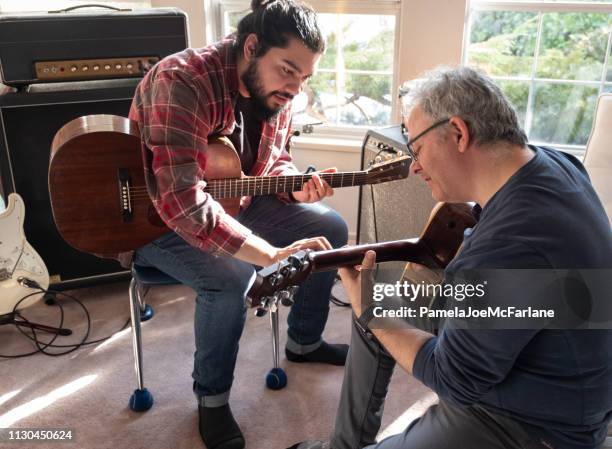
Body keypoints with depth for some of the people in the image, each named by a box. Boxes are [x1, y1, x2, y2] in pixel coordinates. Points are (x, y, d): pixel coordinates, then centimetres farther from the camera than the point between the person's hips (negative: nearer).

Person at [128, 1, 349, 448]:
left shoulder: (275, 91, -7)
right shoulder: (182, 81, -32)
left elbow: (274, 159, 9)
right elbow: (184, 203, -41)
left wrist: (296, 186, -15)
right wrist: (272, 254, -44)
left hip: (232, 204, 8)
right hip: (154, 218, -7)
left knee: (331, 227, 1)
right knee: (231, 275, -34)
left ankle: (304, 342, 22)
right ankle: (212, 397, -5)